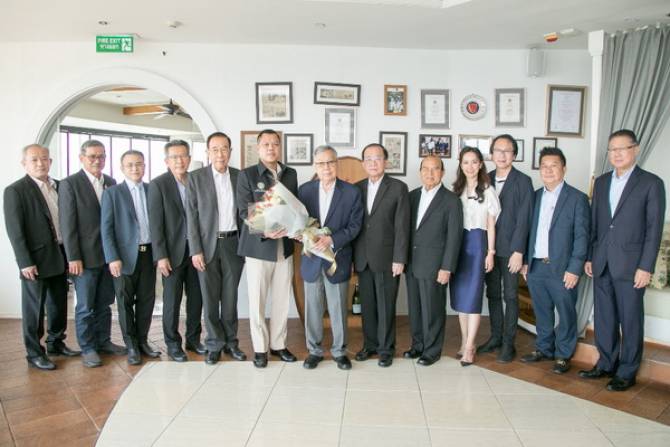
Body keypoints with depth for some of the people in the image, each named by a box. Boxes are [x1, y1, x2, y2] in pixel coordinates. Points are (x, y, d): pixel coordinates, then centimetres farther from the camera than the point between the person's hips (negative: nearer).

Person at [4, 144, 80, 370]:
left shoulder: (59, 186, 9)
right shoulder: (15, 190, -9)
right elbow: (14, 230, -12)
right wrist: (25, 262, -16)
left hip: (60, 256, 6)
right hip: (36, 259, -6)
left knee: (59, 304, 16)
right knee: (34, 308, 5)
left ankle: (56, 343, 32)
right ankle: (34, 353, 18)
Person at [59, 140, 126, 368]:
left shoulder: (111, 182, 8)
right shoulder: (69, 184, -6)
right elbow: (67, 224, -9)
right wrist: (73, 258, -13)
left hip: (109, 254, 5)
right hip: (85, 256, -5)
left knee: (104, 304, 14)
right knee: (85, 306, 5)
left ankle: (103, 341, 26)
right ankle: (87, 348, 17)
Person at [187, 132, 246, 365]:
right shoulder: (196, 178, -2)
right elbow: (191, 216, -4)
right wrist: (195, 250, -9)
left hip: (233, 244, 2)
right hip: (207, 245, -1)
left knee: (230, 297, 9)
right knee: (210, 298, 6)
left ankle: (230, 341, 23)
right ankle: (214, 344, 19)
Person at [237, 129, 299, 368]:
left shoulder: (290, 174, 10)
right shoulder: (247, 175, -3)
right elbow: (244, 211, -9)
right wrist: (264, 231, -25)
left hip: (285, 246, 4)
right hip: (258, 247, -3)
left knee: (282, 299, 10)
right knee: (257, 300, 5)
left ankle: (278, 344, 25)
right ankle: (260, 348, 20)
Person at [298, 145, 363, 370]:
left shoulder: (351, 192, -3)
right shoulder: (304, 190, 4)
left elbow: (354, 226, -7)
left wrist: (331, 239, -20)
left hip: (337, 259, -2)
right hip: (311, 259, 2)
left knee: (338, 308, 7)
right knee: (313, 308, 11)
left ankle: (339, 351, 24)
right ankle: (314, 350, 26)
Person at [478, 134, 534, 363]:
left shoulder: (523, 181, -5)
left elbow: (523, 219, -10)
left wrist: (518, 251, -14)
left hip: (510, 249, -4)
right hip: (488, 247, 5)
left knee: (510, 295, 3)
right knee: (492, 294, 12)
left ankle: (508, 343, 12)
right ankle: (495, 337, 24)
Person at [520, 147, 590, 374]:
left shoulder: (577, 198, -4)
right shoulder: (535, 196, 10)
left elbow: (581, 236, -7)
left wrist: (575, 269, -13)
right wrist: (525, 261, 8)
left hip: (562, 268, -4)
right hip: (536, 267, 4)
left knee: (566, 313, 7)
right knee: (542, 312, 15)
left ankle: (563, 355, 22)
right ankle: (544, 349, 30)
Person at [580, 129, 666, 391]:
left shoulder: (651, 183, -4)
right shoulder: (601, 182, 11)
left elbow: (654, 228, -8)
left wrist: (646, 267, -12)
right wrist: (589, 257, 9)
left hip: (630, 264, -5)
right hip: (602, 263, 5)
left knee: (630, 319, 5)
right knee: (603, 317, 12)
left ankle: (627, 372, 18)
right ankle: (606, 364, 27)